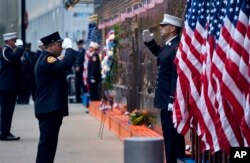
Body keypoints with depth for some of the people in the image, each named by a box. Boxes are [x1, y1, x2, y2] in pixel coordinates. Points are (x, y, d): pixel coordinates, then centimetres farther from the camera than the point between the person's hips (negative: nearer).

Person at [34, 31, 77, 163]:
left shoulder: (46, 59, 21)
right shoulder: (46, 60, -15)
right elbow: (66, 64, -30)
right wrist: (69, 48, -16)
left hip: (51, 109, 11)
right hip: (49, 109, -11)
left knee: (49, 142, 13)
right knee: (47, 142, -10)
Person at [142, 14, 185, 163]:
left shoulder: (177, 47, -18)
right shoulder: (167, 46, 11)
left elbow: (177, 76, -23)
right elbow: (159, 53, 35)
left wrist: (173, 99, -25)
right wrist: (149, 41, 18)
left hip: (171, 99, -10)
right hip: (165, 99, 10)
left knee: (173, 135, -5)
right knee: (169, 134, 15)